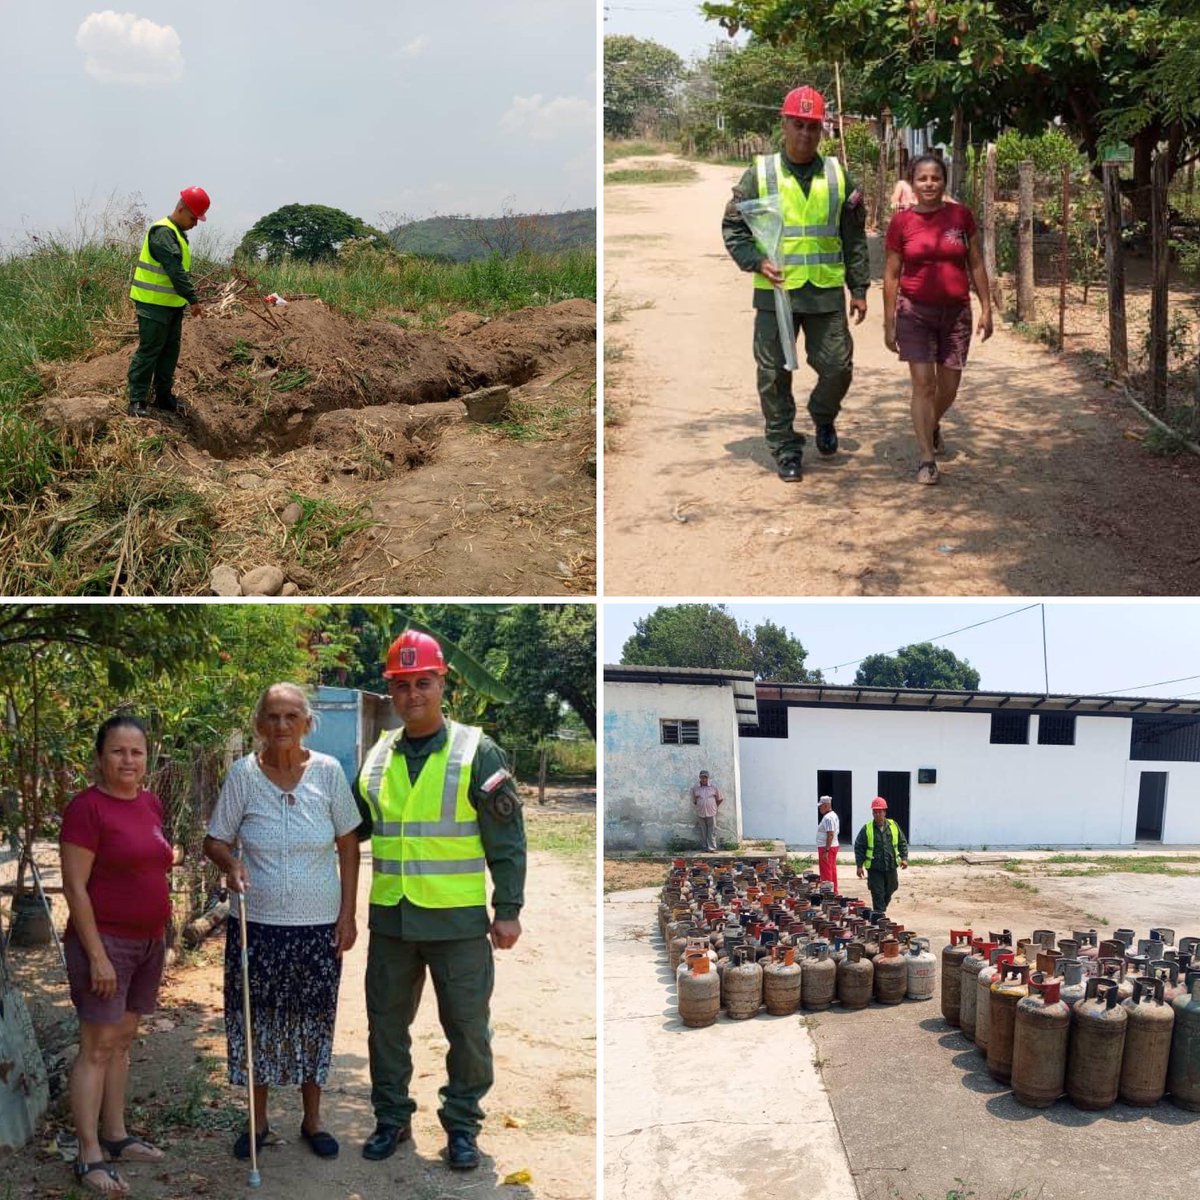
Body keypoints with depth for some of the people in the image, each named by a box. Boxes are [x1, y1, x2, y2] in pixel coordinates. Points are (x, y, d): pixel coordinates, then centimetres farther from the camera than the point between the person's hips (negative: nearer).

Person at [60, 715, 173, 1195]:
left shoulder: (151, 804, 9)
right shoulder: (87, 807, -13)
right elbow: (75, 887, -15)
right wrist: (97, 954, -18)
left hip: (148, 941, 7)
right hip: (105, 941, -7)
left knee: (122, 1041, 15)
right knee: (98, 1047, -4)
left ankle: (116, 1135, 25)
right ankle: (89, 1157, 2)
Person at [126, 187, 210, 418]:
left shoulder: (177, 234, 15)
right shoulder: (162, 233, -18)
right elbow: (175, 269, -25)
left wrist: (186, 299, 18)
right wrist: (193, 298, -27)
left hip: (172, 304, 10)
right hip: (153, 304, -10)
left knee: (170, 350, 13)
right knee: (149, 351, -7)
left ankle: (163, 395, 22)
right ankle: (137, 401, -4)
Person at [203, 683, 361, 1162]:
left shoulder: (328, 772, -5)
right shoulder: (242, 774, -6)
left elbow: (348, 845, 1)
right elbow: (215, 840, 1)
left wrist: (347, 913, -2)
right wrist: (230, 863, -21)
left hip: (319, 924, 0)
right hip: (257, 923, 0)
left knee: (313, 1020, 10)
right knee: (258, 1020, 8)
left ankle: (312, 1119, 27)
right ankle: (258, 1120, 27)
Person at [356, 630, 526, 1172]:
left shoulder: (477, 753, -6)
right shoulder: (376, 759, 7)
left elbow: (507, 840, -5)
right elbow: (353, 827, 20)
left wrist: (508, 910, -7)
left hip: (458, 920, -4)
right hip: (389, 918, 4)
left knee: (467, 1028, 5)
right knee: (386, 1024, 14)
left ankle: (462, 1124, 22)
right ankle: (391, 1117, 31)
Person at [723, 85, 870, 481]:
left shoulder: (837, 176, 8)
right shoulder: (760, 174, 1)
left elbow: (854, 238, 11)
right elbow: (732, 227, 3)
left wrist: (859, 289, 9)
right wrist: (756, 262, -12)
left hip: (826, 292, 2)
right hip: (775, 292, -1)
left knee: (838, 367, 3)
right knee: (775, 375, 3)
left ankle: (823, 416, 35)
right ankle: (785, 449, 17)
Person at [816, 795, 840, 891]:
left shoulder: (828, 818, -19)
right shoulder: (834, 815, 15)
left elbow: (830, 835, -25)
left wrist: (826, 851, -26)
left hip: (826, 848, -11)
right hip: (834, 846, 11)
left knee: (826, 872, -7)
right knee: (832, 870, 14)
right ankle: (834, 891, 20)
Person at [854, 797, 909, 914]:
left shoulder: (894, 826, 3)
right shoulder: (867, 829, -4)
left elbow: (903, 843, 11)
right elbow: (859, 847, -2)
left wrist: (904, 858, 0)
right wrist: (859, 865, -7)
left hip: (891, 867, 3)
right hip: (874, 869, -3)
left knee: (889, 891, 17)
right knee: (878, 894, -5)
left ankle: (883, 908, 39)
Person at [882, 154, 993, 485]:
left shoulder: (961, 216, 1)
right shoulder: (901, 222, -2)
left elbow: (976, 265, 7)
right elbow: (892, 275, 2)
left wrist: (986, 309, 3)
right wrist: (889, 323, 1)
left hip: (956, 312, 2)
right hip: (915, 312, -2)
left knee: (949, 387, 9)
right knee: (923, 384, -7)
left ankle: (933, 425, 42)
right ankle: (927, 459, -1)